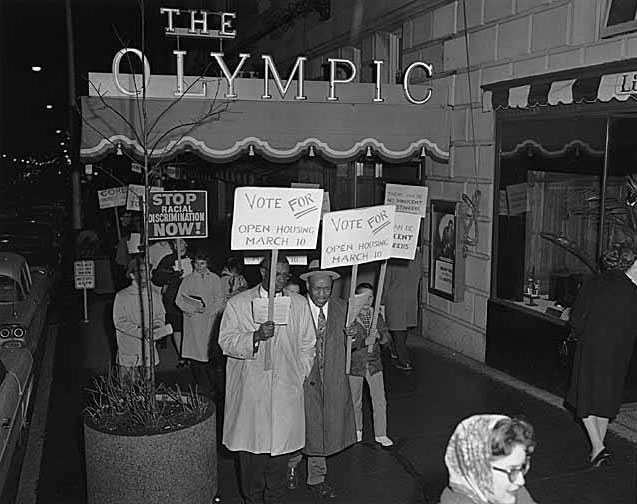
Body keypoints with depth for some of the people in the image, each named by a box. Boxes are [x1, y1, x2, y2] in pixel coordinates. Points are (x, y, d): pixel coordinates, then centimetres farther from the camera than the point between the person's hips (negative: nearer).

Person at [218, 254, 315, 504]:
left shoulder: (299, 305, 6)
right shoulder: (237, 304, 0)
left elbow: (307, 346, 12)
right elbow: (226, 342, -6)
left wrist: (299, 377, 6)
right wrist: (256, 336, -22)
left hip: (286, 389, 2)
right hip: (250, 391, -1)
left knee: (281, 441, 7)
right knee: (251, 445, 6)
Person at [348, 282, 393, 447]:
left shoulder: (377, 316, -2)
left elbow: (388, 338, -3)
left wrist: (379, 336, -24)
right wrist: (365, 341, -33)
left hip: (374, 364, 2)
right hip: (355, 364, -2)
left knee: (380, 401, 3)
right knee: (355, 401, 15)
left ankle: (380, 434, 19)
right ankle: (357, 430, 38)